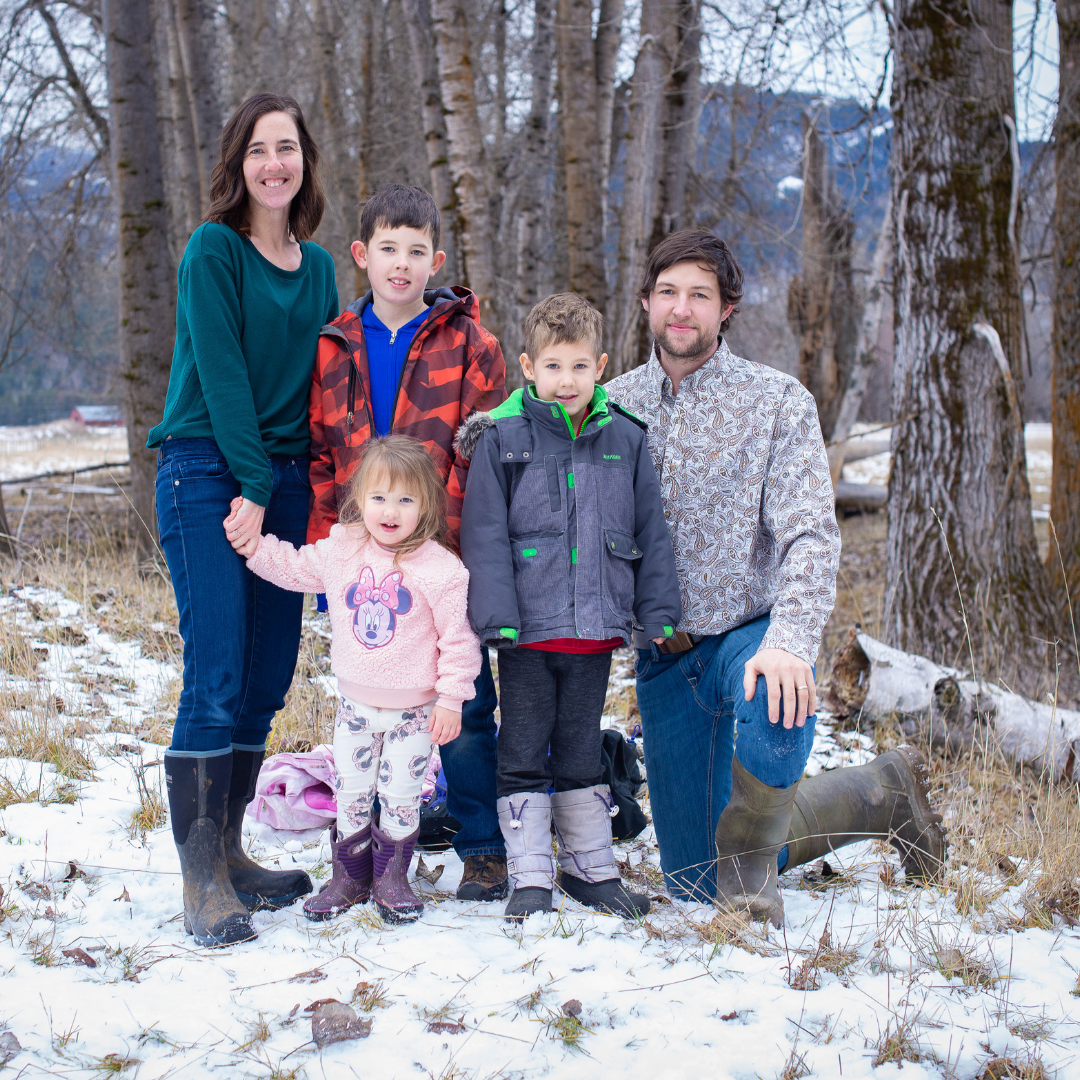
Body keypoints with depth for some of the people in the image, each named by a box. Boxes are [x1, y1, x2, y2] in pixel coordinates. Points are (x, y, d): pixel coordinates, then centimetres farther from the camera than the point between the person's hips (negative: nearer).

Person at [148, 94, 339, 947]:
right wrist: (251, 486, -14)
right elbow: (221, 372, -10)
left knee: (268, 680, 6)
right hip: (208, 471, -6)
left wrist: (311, 493, 5)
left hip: (286, 480, 6)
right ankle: (203, 884, -7)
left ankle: (229, 852, 18)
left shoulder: (319, 266, 15)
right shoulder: (214, 250, -4)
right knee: (216, 679, -11)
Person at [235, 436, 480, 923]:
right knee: (350, 795, 11)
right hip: (355, 704, 4)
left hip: (414, 710, -3)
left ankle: (391, 879, 22)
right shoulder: (339, 550, -4)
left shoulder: (441, 568, -17)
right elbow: (293, 568, 13)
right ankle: (349, 877, 26)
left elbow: (458, 638, -11)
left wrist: (451, 699, -11)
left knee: (400, 798, 5)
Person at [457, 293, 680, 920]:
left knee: (581, 752, 14)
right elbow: (484, 534, -5)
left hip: (597, 629, 2)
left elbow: (651, 533, 9)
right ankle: (531, 879, 13)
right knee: (523, 756, 4)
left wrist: (658, 613, 5)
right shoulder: (502, 437, -3)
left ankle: (591, 867, 25)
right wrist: (498, 616, -12)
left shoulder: (625, 439, 4)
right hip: (527, 632, -2)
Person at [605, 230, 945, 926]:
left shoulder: (777, 401, -5)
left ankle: (750, 866, -10)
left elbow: (811, 534, -14)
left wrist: (789, 641, -31)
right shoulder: (614, 405, 6)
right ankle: (881, 793, 29)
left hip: (752, 635, -4)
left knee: (769, 701, -42)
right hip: (665, 658, 4)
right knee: (692, 880, 8)